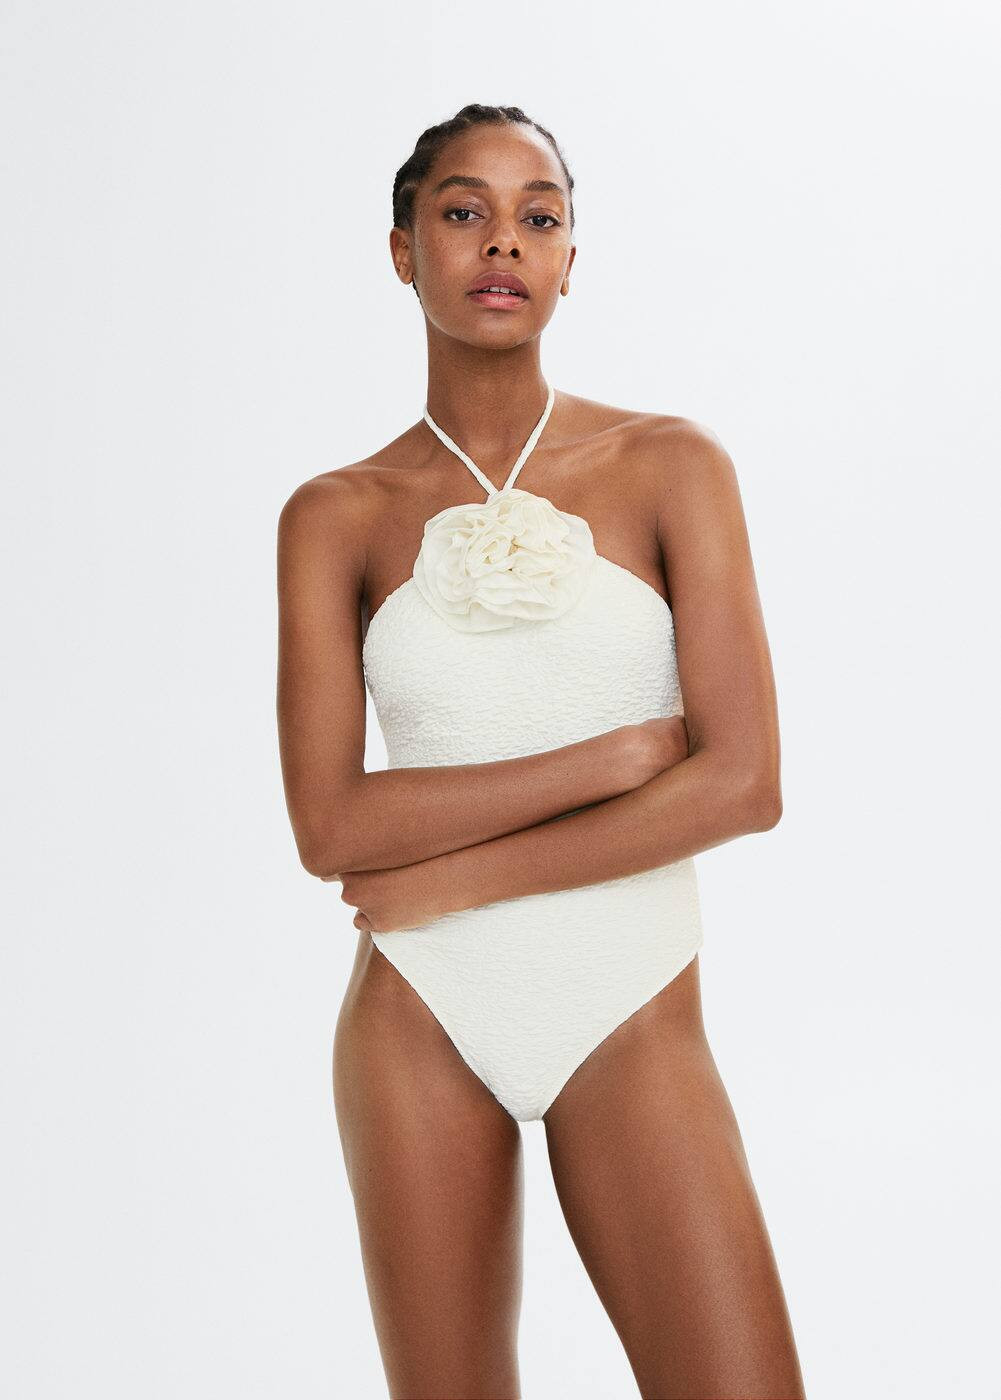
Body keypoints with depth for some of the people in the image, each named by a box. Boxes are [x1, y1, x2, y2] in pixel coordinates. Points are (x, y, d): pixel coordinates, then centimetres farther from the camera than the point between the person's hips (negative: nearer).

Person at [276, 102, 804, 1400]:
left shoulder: (671, 465, -2)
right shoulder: (337, 516, 1)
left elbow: (744, 782, -10)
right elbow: (331, 826, -9)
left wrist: (454, 876, -10)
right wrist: (615, 755, -14)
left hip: (632, 1021, -1)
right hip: (418, 1016, 1)